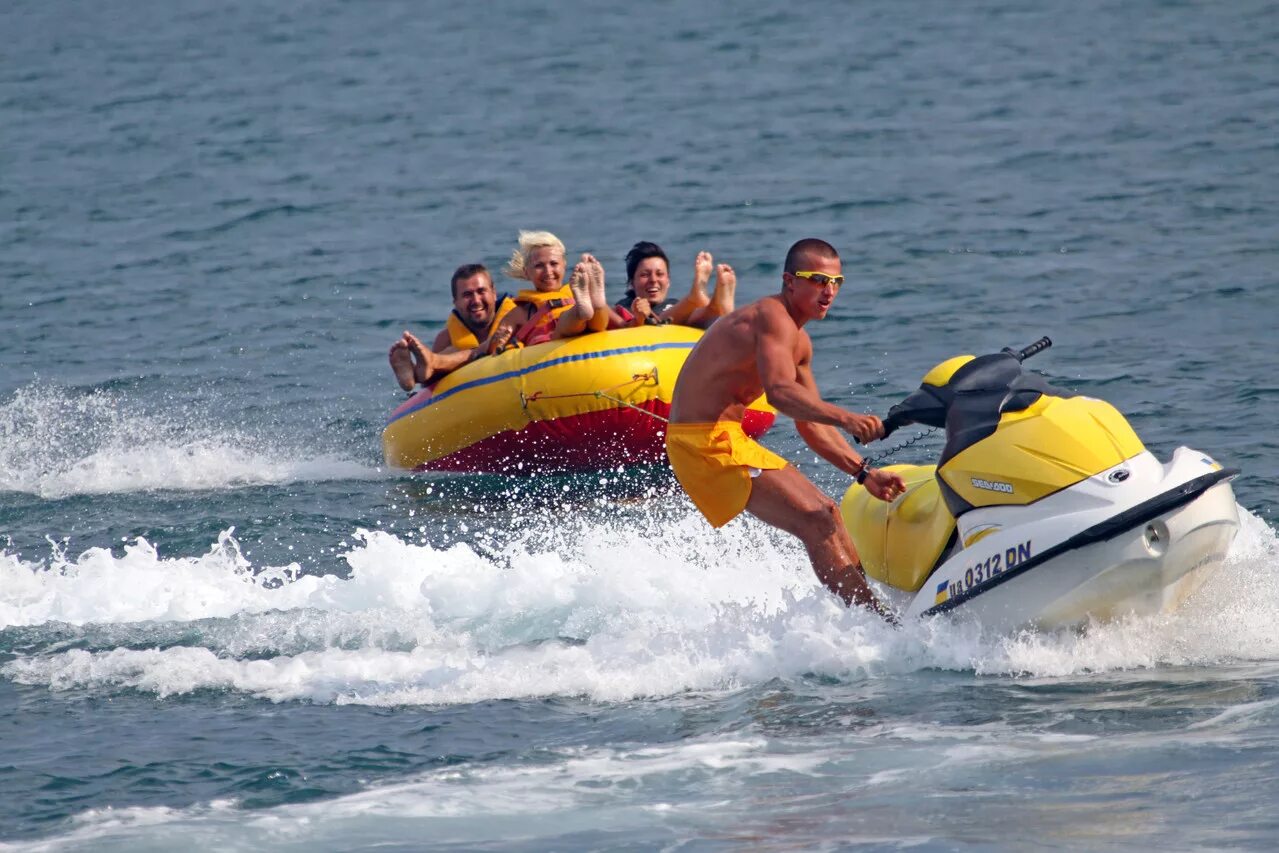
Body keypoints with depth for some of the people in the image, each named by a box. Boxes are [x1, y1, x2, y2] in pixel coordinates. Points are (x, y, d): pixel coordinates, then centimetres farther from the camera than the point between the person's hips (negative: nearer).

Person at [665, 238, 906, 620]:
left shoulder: (799, 342, 15)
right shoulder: (772, 318, -17)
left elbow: (811, 424, 21)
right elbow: (780, 392, -34)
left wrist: (864, 473, 13)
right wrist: (846, 419, -46)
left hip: (732, 441, 11)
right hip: (704, 443, -11)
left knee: (826, 512, 15)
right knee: (816, 523, -17)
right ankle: (880, 623, -21)